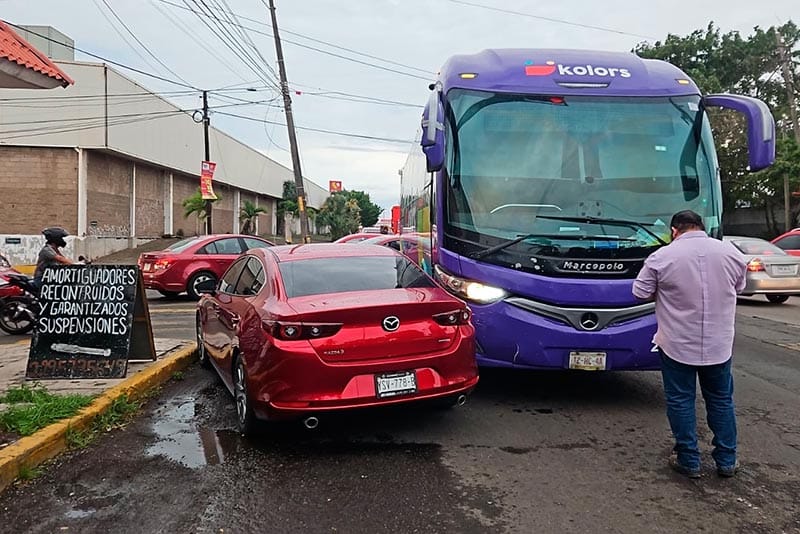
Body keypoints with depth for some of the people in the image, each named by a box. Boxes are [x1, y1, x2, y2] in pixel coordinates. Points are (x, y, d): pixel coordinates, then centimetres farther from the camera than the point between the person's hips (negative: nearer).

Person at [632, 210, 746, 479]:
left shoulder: (662, 257, -12)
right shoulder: (731, 252, -1)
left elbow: (640, 293, -6)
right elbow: (738, 288, 13)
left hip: (678, 345, -3)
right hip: (719, 345, 4)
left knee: (680, 401, 9)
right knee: (721, 400, 17)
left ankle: (688, 462, 16)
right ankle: (727, 461, 26)